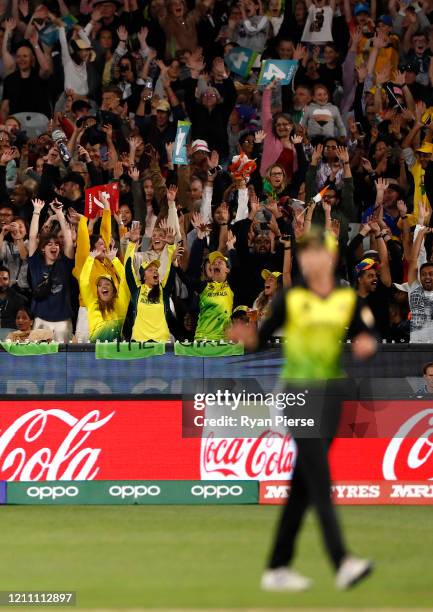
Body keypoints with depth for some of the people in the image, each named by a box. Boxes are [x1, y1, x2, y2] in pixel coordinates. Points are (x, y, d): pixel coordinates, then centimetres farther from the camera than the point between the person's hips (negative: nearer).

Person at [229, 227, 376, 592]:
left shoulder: (348, 300, 7)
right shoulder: (290, 299, -3)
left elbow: (366, 337, 4)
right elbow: (262, 339, -1)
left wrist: (366, 345, -18)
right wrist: (246, 338, -22)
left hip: (331, 395, 5)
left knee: (304, 485, 8)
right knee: (320, 481, -15)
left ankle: (278, 568, 14)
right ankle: (342, 562, -24)